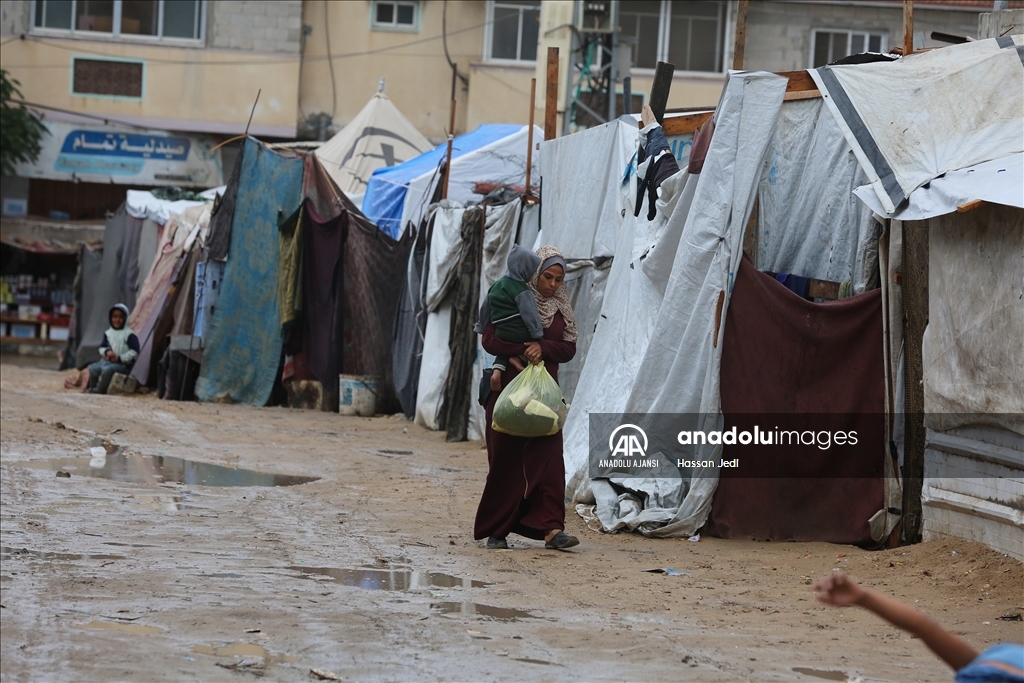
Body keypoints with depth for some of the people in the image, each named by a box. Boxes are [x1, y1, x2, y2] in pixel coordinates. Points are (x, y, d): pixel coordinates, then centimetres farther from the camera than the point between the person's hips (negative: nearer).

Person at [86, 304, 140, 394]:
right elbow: (102, 347, 15)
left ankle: (100, 389, -16)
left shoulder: (129, 335, -8)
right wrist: (107, 352, -9)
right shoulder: (108, 333, 10)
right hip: (108, 361, 6)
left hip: (124, 365, -6)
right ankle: (92, 387, 4)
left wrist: (120, 358, -16)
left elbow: (134, 351, -11)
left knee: (107, 369, -33)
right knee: (93, 368, -15)